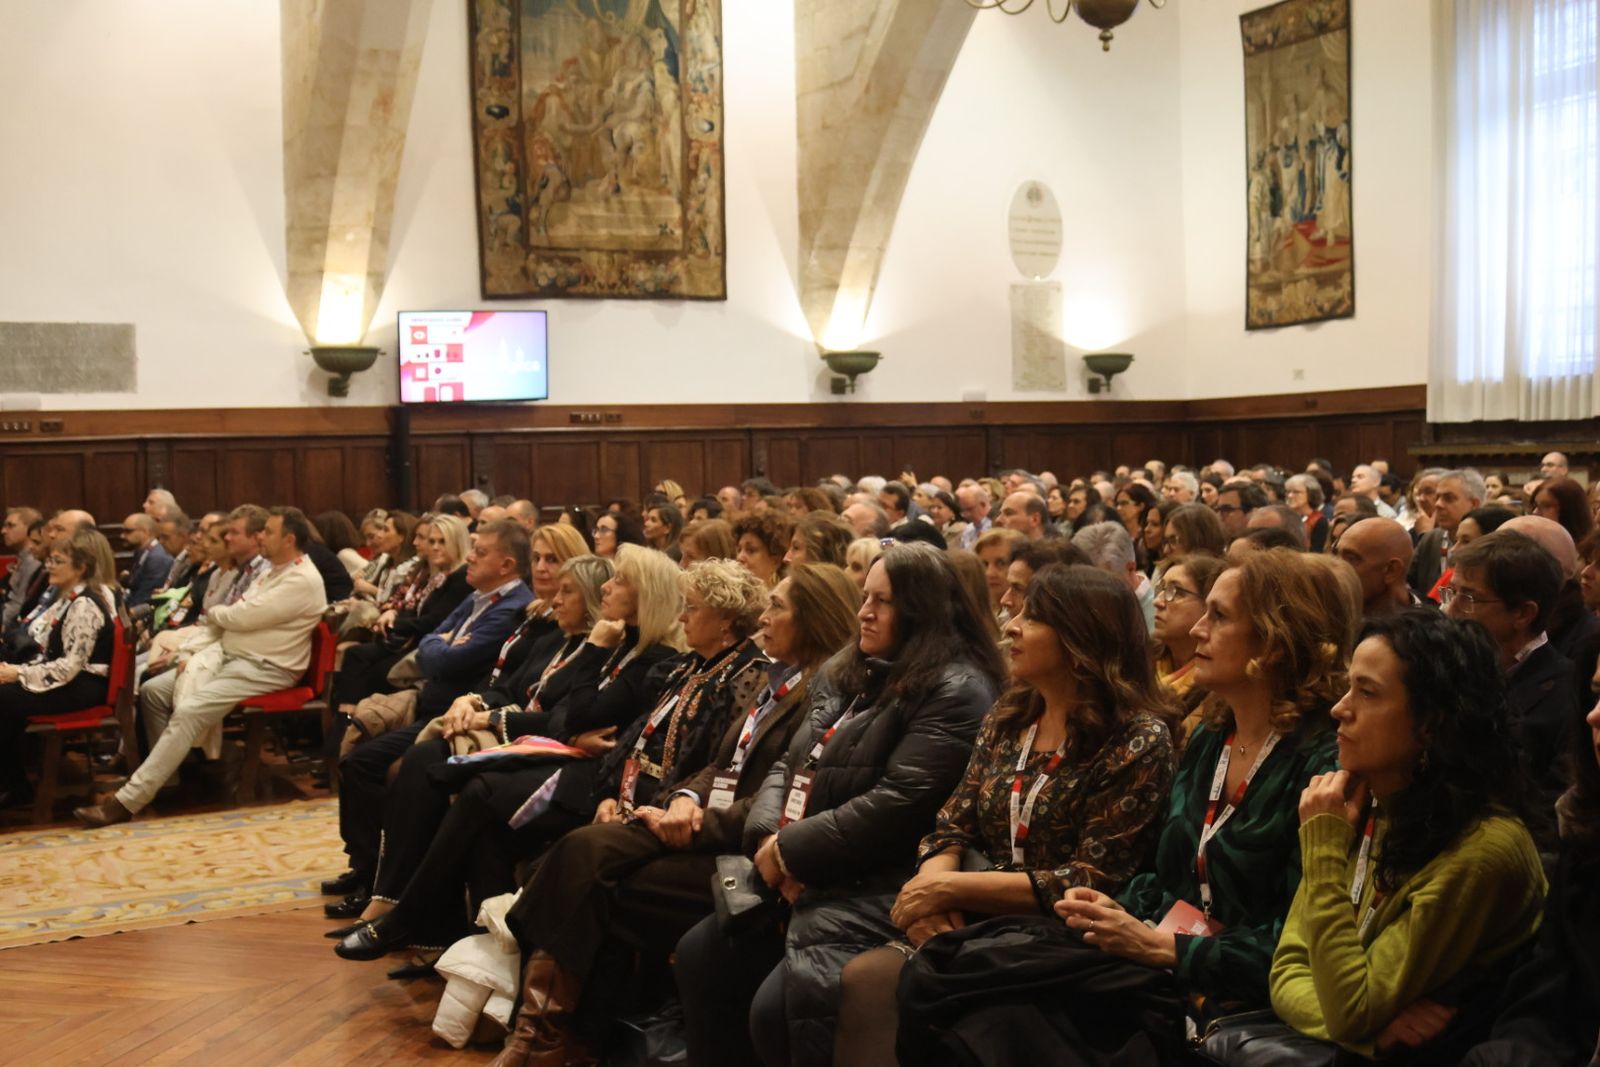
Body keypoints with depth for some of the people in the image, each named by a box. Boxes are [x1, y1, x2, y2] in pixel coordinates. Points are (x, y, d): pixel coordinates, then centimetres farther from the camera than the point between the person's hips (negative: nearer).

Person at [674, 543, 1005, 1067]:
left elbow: (896, 805, -21)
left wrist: (792, 849, -14)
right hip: (799, 877, 9)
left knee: (777, 1006, -24)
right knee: (699, 955, 1)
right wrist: (769, 839, -4)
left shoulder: (955, 692, -12)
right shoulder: (849, 674, 17)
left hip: (873, 889, -9)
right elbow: (791, 764, 16)